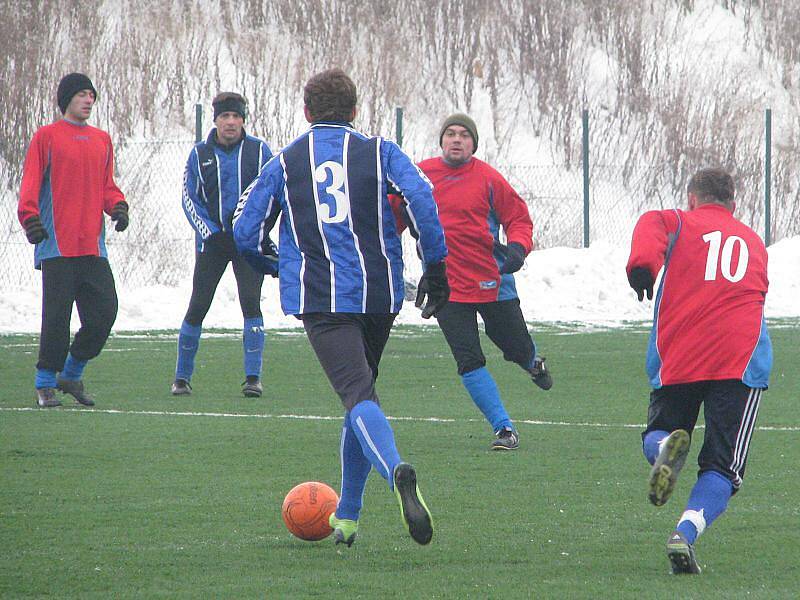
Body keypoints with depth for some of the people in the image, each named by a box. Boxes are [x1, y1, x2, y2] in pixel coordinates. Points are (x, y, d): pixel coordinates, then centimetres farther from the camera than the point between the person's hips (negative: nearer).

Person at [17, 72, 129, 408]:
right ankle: (45, 384, 4)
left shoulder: (101, 140, 17)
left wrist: (117, 207, 1)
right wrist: (30, 218, -18)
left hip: (93, 247, 5)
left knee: (104, 311, -2)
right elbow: (31, 184, -3)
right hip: (57, 245, -5)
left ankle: (71, 374, 16)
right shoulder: (47, 136, 2)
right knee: (57, 316, -7)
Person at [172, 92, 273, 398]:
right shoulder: (200, 154, 2)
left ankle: (253, 377, -6)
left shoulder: (258, 150, 2)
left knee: (251, 303, -11)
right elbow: (189, 198, 3)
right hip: (212, 240, 0)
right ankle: (182, 377, 11)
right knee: (198, 307, -1)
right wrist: (210, 233, -9)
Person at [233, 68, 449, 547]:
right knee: (361, 389, 21)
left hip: (320, 297, -2)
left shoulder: (284, 163, 12)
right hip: (379, 291, 2)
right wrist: (436, 267, -2)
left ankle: (396, 471, -48)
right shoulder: (379, 152, 9)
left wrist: (272, 267, 31)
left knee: (358, 395, -16)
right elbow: (422, 198, -9)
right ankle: (347, 517, 23)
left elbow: (244, 233, 10)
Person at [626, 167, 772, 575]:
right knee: (722, 467, 2)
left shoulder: (680, 223, 13)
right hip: (741, 361, 1)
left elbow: (651, 224, -8)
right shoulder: (753, 242, 25)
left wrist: (641, 265, -24)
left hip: (678, 358, -1)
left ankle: (665, 448, -15)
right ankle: (686, 533, -24)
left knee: (656, 436, 22)